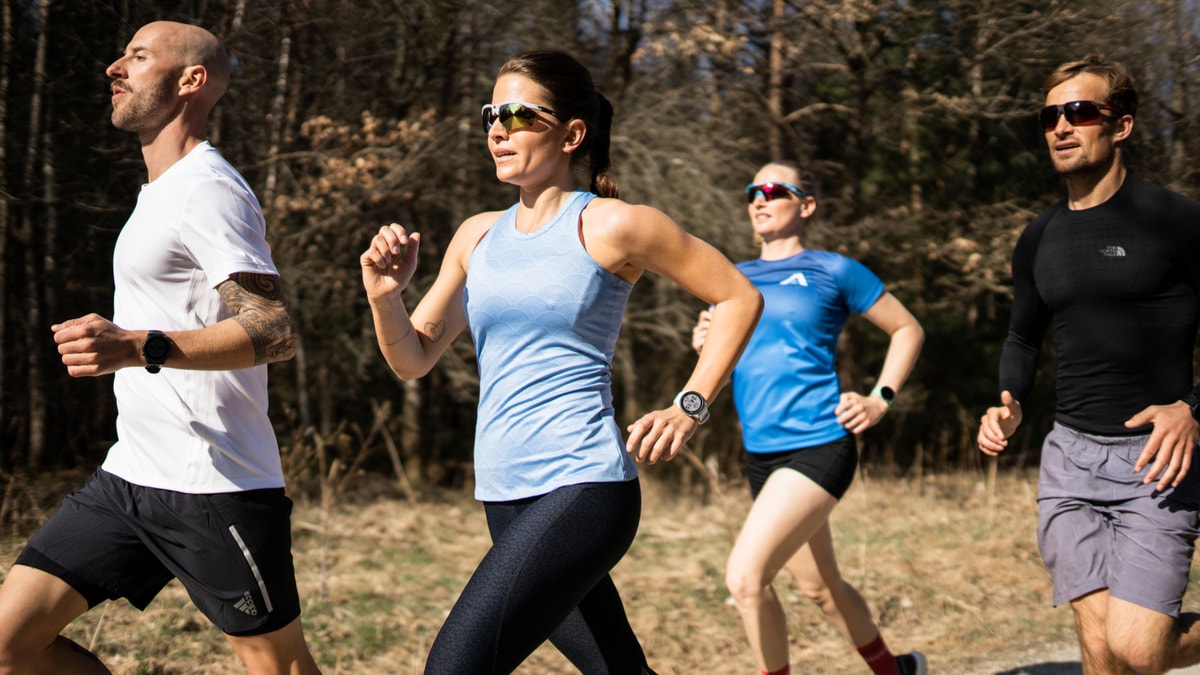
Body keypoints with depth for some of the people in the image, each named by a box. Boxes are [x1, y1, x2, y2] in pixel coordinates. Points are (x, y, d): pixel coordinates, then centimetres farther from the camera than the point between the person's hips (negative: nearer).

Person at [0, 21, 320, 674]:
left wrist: (138, 348, -35)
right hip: (128, 475, 9)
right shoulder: (162, 192, 18)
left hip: (215, 488, -9)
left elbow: (275, 330, -25)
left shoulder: (206, 190, -13)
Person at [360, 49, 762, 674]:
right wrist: (384, 296, -6)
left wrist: (689, 408, -4)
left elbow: (739, 299, 2)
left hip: (581, 488, -7)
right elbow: (413, 359, 13)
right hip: (504, 496, 7)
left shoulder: (611, 226, -5)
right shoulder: (477, 236, 11)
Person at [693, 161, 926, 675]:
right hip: (760, 454, 7)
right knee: (820, 588, 17)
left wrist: (880, 400, -5)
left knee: (745, 577, -21)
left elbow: (908, 330, 7)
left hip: (817, 447, -7)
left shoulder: (833, 271, -1)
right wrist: (707, 346, -2)